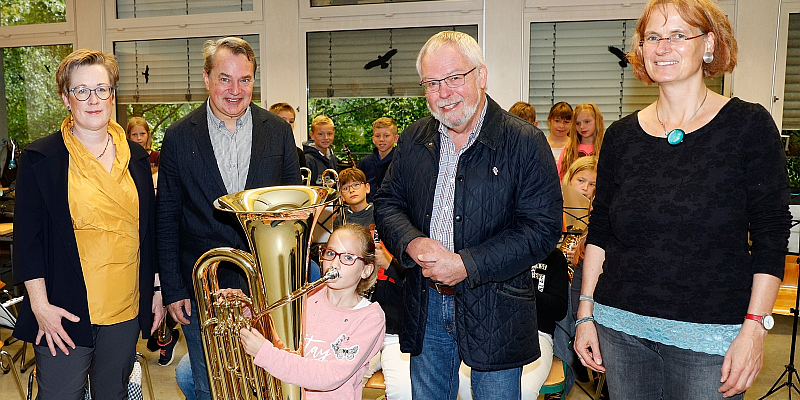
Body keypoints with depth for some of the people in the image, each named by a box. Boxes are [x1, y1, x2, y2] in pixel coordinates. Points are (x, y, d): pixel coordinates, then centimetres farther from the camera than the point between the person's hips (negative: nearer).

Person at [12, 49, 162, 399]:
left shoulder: (135, 157, 7)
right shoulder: (40, 158, -3)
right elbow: (27, 237, -5)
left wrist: (156, 290, 11)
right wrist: (40, 305, -11)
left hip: (126, 312, 4)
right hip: (64, 314, -3)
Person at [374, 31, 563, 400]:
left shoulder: (525, 142, -11)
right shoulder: (413, 141, 5)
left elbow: (543, 226, -15)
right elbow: (387, 203, 8)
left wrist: (467, 265, -21)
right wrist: (412, 243, -14)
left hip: (495, 311, -4)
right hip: (425, 307, 4)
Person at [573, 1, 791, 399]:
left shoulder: (749, 125, -3)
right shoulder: (622, 135, 5)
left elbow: (771, 236, -4)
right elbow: (599, 230, 7)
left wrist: (755, 327, -10)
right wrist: (586, 313, 4)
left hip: (710, 334, -2)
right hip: (620, 326, 3)